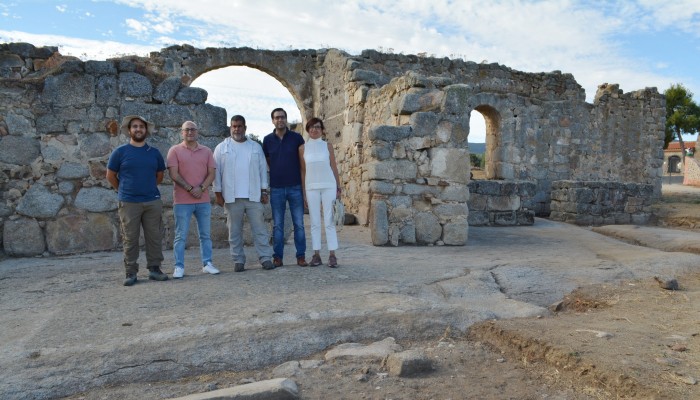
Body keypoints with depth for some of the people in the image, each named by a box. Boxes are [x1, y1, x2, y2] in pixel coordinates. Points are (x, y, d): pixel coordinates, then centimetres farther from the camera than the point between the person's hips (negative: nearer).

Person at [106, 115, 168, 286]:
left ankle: (154, 269, 15)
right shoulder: (120, 152, 1)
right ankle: (131, 273, 11)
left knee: (154, 237, 5)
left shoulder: (154, 152, 8)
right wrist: (125, 191, 13)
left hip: (153, 202, 2)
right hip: (129, 203, -2)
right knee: (130, 239, 3)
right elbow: (110, 176, 8)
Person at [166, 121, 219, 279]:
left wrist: (201, 188, -12)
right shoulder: (175, 150, 2)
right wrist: (190, 189, -14)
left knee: (205, 234, 8)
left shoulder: (206, 151, 10)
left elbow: (211, 174, 4)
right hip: (182, 201, -3)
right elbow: (174, 174, -7)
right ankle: (179, 267, 6)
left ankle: (207, 263, 17)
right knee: (181, 236, 0)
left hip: (203, 200, 3)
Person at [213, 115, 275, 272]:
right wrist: (218, 193, -1)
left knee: (260, 228, -1)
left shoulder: (256, 147, 12)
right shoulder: (222, 148, 7)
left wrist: (264, 191, 4)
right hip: (232, 197, -1)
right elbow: (216, 171, 5)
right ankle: (238, 260, 12)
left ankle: (265, 258, 3)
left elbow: (263, 169, 11)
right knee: (235, 230, 4)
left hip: (254, 195, 1)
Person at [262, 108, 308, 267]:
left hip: (295, 187, -1)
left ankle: (301, 256, 10)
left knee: (299, 223, 2)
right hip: (276, 188, 1)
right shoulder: (268, 140, 4)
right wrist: (277, 171, 9)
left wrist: (304, 184, 4)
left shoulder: (296, 137, 1)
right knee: (278, 225, 5)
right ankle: (278, 257, 12)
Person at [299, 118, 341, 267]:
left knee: (329, 221, -1)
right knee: (315, 222, 3)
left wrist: (338, 188, 3)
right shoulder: (302, 148, 6)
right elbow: (303, 171, 8)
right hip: (311, 187, 1)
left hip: (328, 186, -1)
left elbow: (334, 168, 7)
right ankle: (316, 255, 9)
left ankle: (332, 255, 2)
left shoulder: (328, 146, 5)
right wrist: (304, 192, 5)